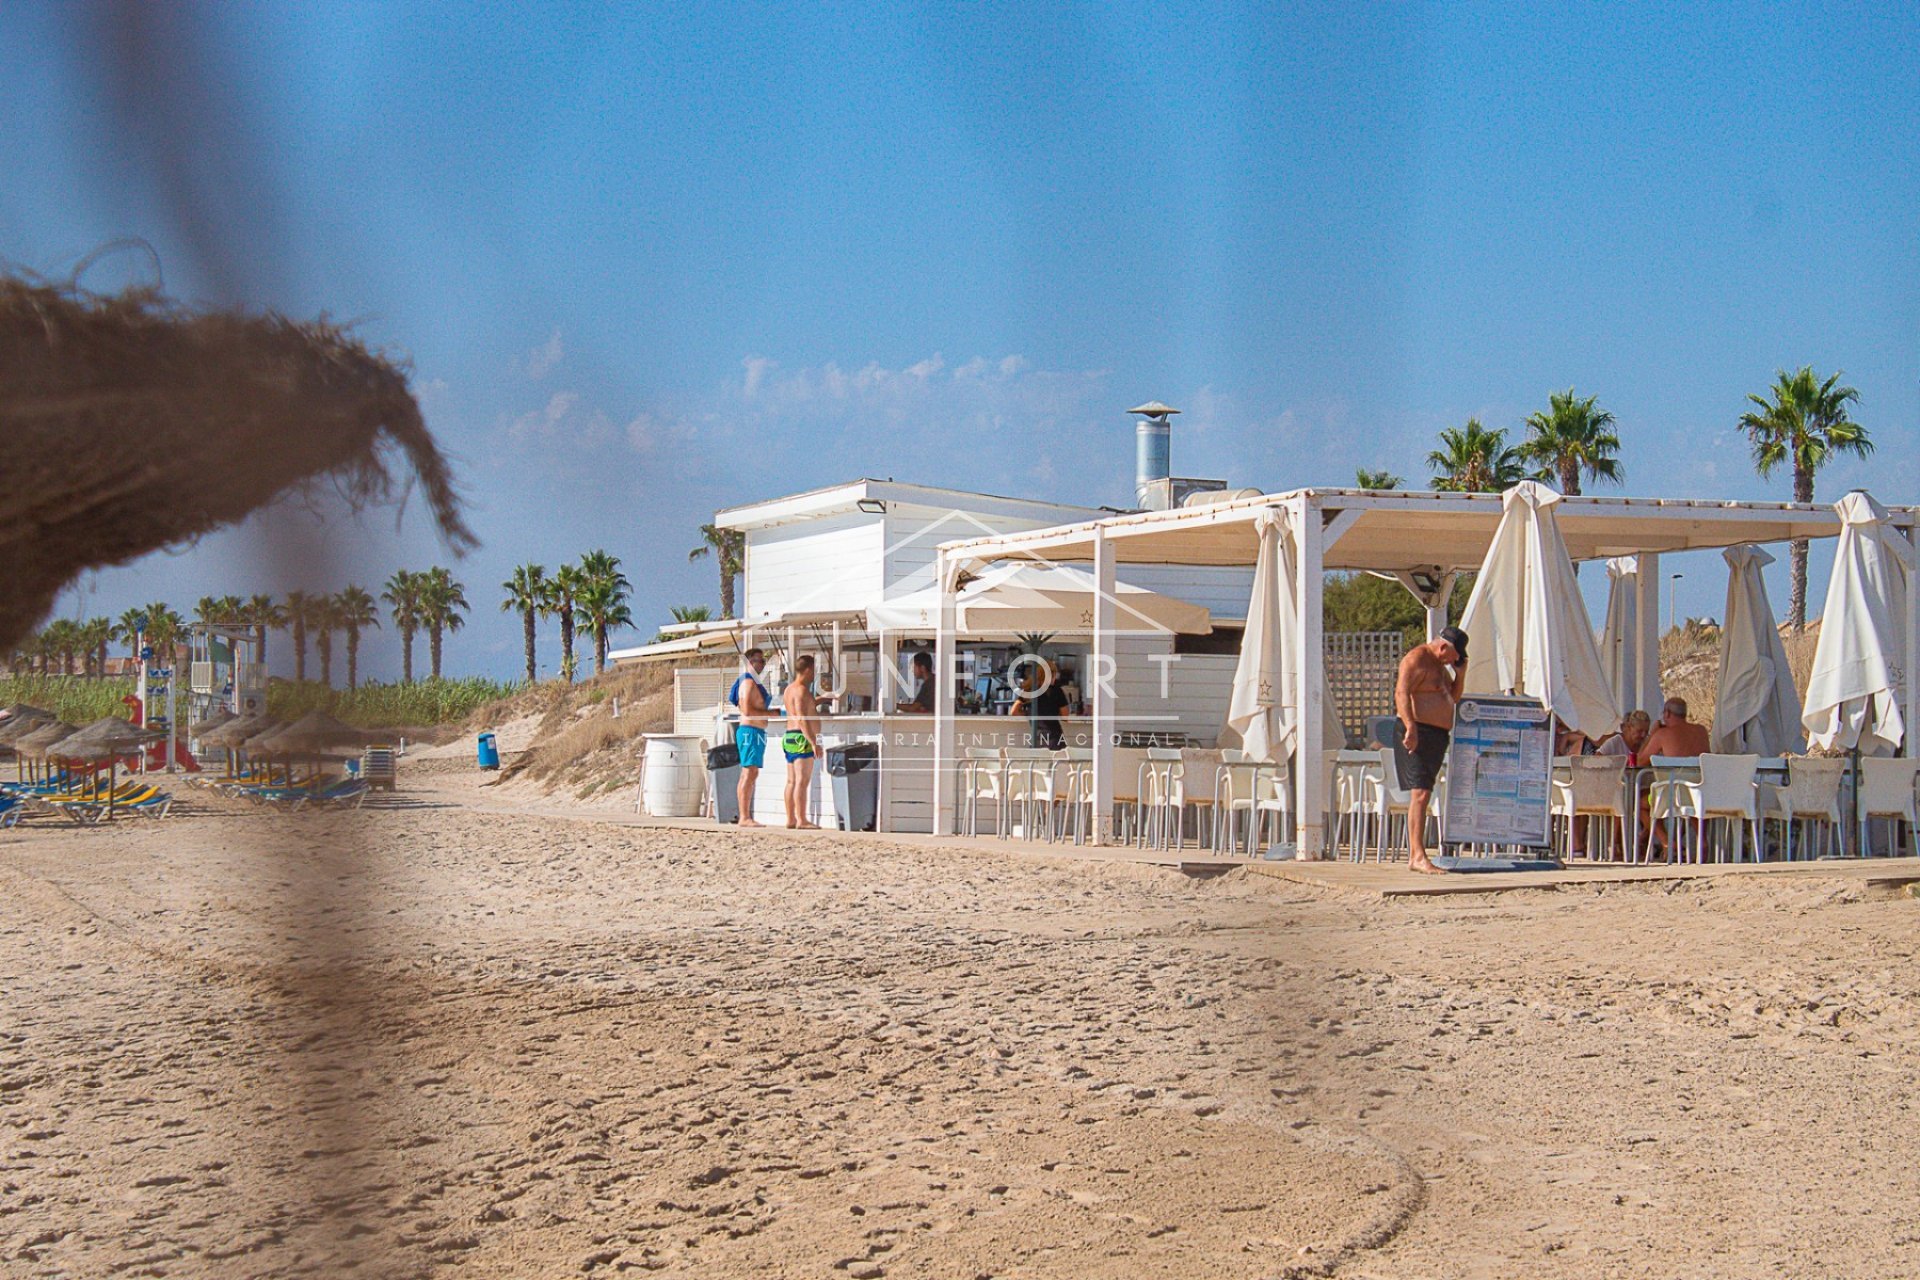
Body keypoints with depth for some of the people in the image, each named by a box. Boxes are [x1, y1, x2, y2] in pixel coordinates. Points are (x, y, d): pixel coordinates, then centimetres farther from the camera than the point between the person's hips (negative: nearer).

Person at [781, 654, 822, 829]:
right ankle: (802, 821, -13)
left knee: (792, 781, 9)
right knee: (802, 781, -11)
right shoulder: (802, 690, -13)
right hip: (802, 739, -10)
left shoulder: (789, 689, 17)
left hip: (789, 737, 10)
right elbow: (802, 719, -21)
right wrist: (815, 743, -22)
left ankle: (791, 820, 10)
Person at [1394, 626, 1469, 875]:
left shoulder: (1439, 664, 22)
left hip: (1437, 735, 10)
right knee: (1421, 792, -17)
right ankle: (1418, 856, -22)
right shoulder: (1417, 658, -9)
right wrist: (1410, 728, -30)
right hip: (1418, 734, -10)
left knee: (1423, 794, 9)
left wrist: (1460, 673, 10)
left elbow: (1454, 697, 27)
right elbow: (1401, 692, -21)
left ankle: (1413, 855, 11)